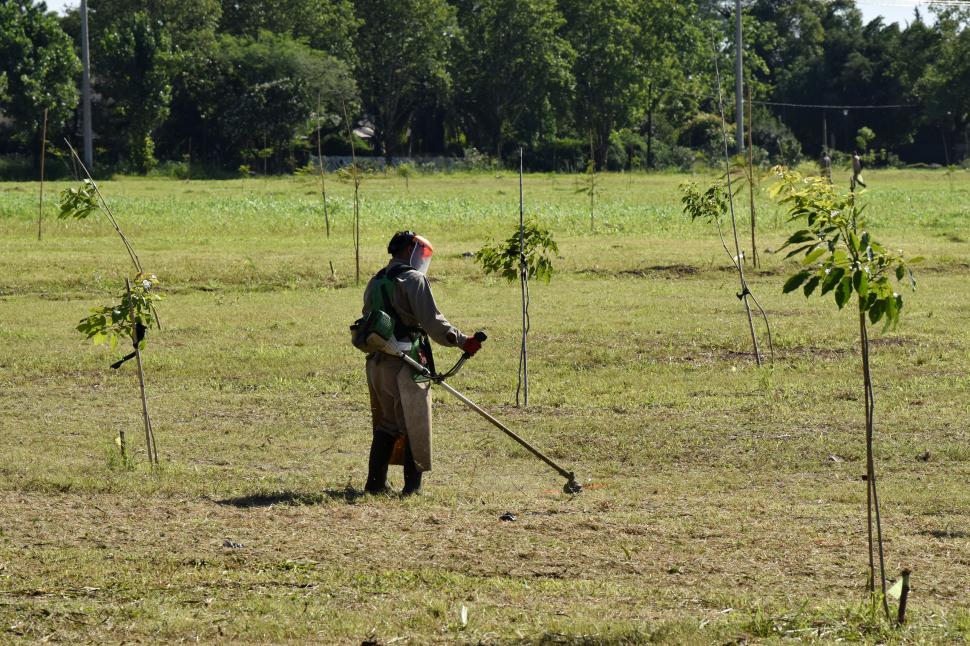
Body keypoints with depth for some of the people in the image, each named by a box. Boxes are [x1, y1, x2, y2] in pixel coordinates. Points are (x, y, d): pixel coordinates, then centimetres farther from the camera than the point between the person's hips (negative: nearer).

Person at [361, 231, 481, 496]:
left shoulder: (375, 283, 16)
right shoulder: (413, 279, -8)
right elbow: (432, 322, -14)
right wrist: (462, 341, -9)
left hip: (376, 362, 7)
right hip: (406, 363, -7)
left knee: (385, 424, 15)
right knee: (414, 425, 1)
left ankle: (376, 482, 13)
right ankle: (412, 484, 1)